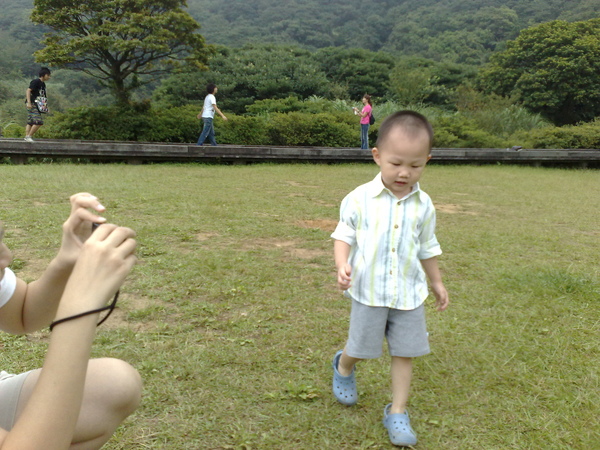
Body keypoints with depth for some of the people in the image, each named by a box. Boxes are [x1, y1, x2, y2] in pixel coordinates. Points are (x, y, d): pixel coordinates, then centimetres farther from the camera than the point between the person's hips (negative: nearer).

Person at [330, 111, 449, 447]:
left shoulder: (424, 205, -3)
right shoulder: (360, 198, -12)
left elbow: (428, 248, 10)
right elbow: (344, 235, -5)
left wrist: (437, 283, 17)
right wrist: (342, 266, -22)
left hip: (409, 294, 3)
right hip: (369, 291, -2)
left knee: (405, 352, 7)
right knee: (361, 346, 11)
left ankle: (398, 412, 23)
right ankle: (343, 367, 46)